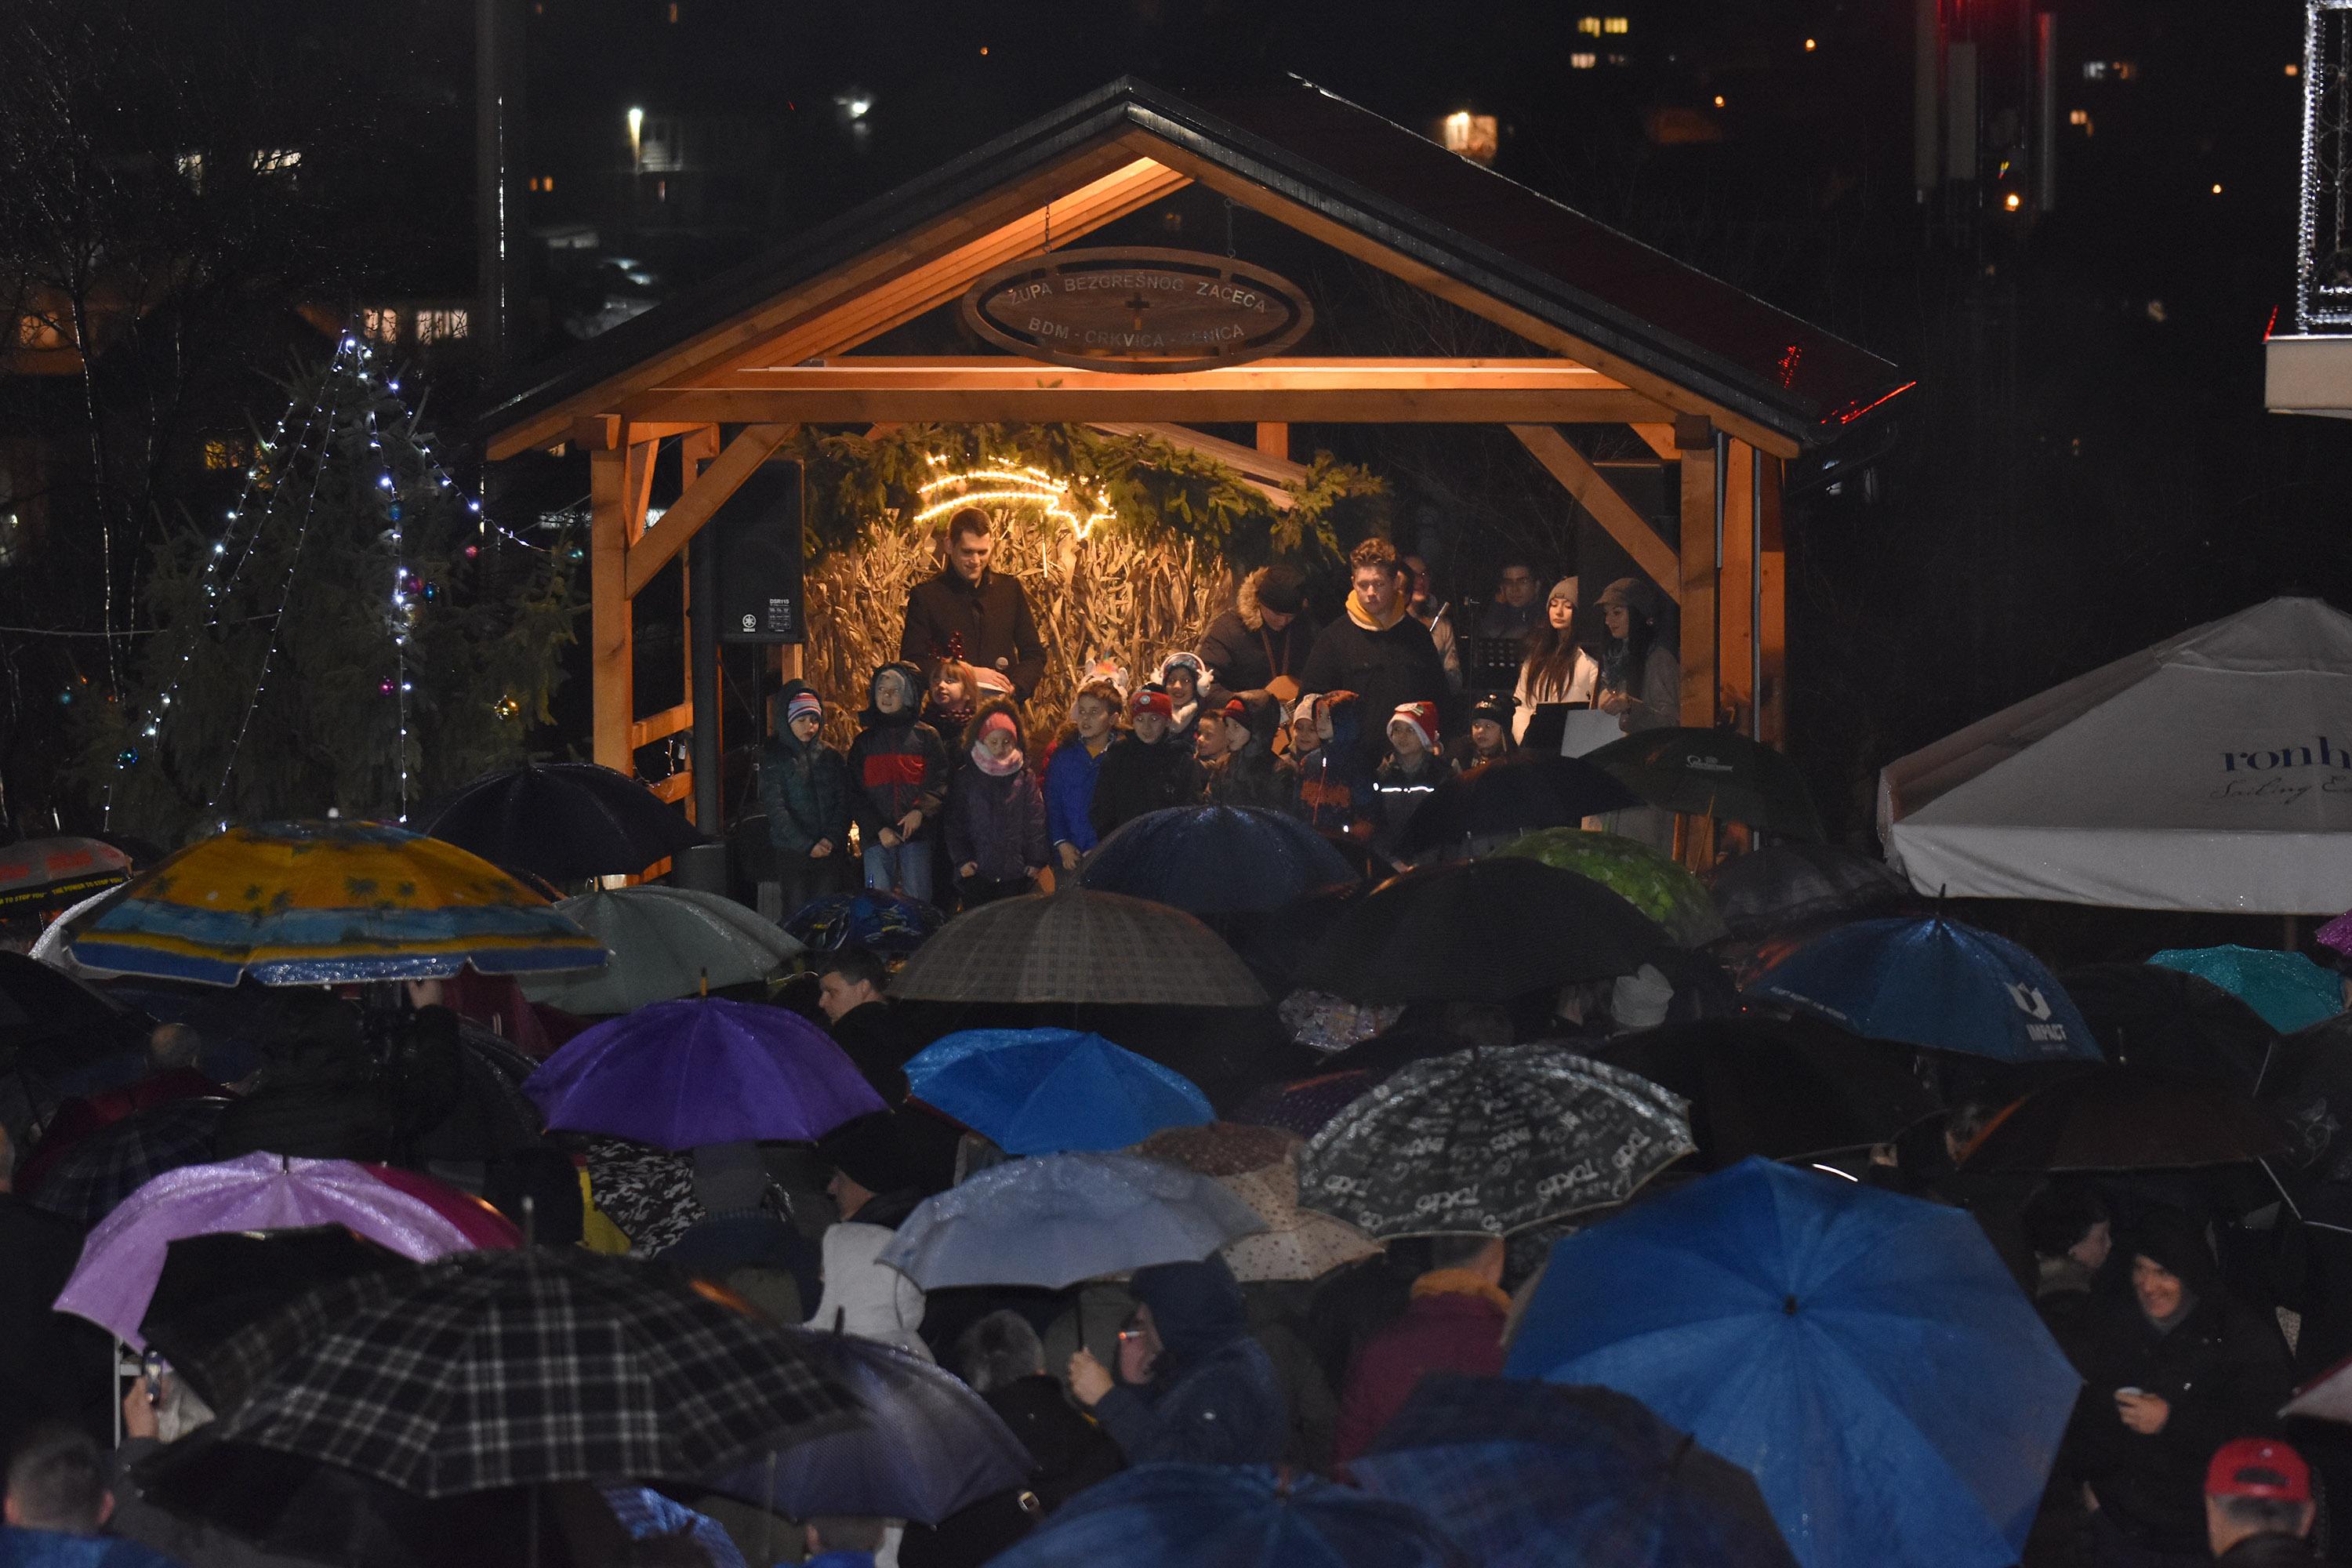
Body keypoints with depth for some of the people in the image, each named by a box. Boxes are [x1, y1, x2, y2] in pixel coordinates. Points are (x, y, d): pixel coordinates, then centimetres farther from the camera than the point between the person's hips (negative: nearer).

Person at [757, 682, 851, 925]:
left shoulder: (830, 756, 12)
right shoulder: (773, 759, 2)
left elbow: (843, 802, 8)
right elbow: (776, 809, -6)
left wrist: (832, 838, -9)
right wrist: (807, 845, -13)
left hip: (830, 850, 3)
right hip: (791, 851, -3)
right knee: (796, 915, -6)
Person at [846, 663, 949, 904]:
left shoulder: (926, 737, 6)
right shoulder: (864, 742, 13)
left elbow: (941, 782, 1)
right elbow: (855, 795, 8)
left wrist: (921, 811, -17)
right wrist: (878, 829, -5)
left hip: (916, 832, -2)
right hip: (877, 836, 2)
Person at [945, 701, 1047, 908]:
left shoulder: (1025, 778, 5)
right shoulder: (967, 778, 3)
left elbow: (1036, 821, 5)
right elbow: (954, 823, 4)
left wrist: (1036, 860, -1)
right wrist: (962, 859, -5)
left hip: (1015, 872, 0)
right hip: (977, 871, 0)